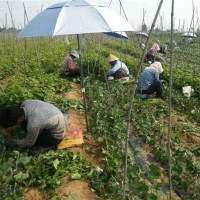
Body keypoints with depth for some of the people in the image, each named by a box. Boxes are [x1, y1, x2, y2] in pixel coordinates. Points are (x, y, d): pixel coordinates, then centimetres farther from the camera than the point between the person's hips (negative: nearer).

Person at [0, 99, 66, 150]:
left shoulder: (33, 125, -37)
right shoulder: (25, 103, -19)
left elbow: (29, 143, -15)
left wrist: (11, 139, 0)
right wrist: (10, 128, 0)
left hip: (56, 135, -7)